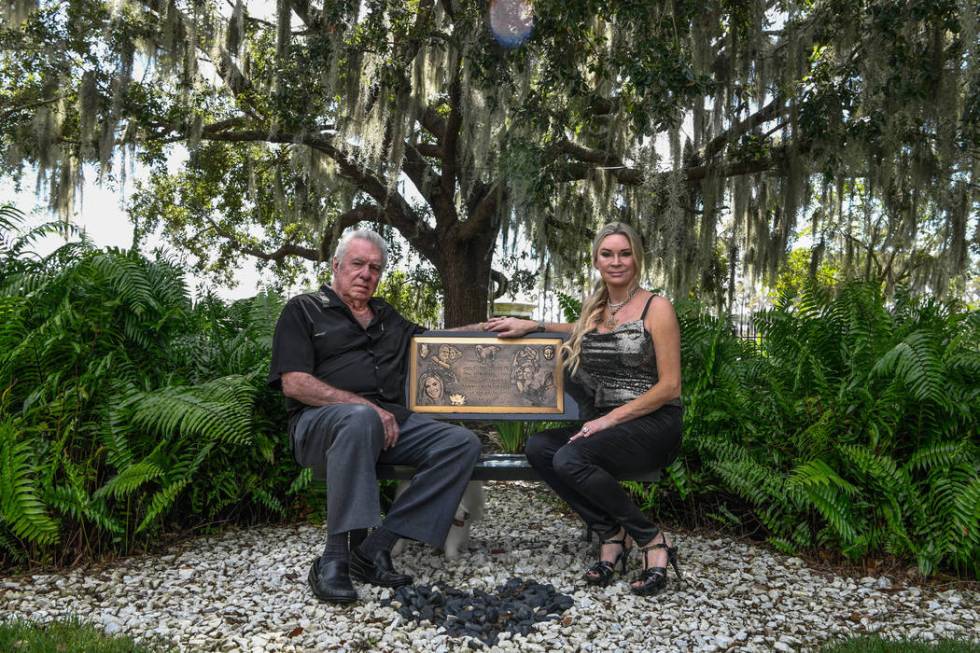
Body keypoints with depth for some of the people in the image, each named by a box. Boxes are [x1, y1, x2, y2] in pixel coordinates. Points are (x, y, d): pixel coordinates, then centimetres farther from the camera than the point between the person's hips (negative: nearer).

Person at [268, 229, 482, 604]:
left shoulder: (388, 318, 25)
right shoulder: (304, 310, 8)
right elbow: (294, 384, -5)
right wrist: (365, 405, -15)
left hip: (389, 422, 6)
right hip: (321, 421, -5)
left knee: (462, 444, -17)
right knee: (359, 419, -40)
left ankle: (375, 548, -21)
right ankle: (334, 559, -30)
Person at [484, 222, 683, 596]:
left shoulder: (656, 308, -4)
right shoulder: (594, 310, 13)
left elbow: (670, 386, -9)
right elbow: (583, 334, 39)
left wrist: (611, 418, -17)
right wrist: (532, 325, 21)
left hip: (652, 424, -6)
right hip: (603, 423, 6)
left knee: (571, 460, -30)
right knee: (537, 448, -20)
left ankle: (653, 541, -11)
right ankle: (612, 535, -8)